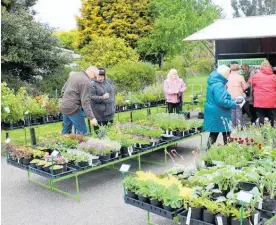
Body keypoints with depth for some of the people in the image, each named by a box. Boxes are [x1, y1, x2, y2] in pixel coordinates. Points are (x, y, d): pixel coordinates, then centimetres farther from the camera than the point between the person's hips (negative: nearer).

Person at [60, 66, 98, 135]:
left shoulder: (73, 75, 11)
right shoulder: (86, 82, -14)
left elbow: (63, 90, 17)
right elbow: (85, 102, -20)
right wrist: (92, 118, -20)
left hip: (63, 107, 9)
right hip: (73, 109, -9)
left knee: (66, 131, 18)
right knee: (82, 132, -2)